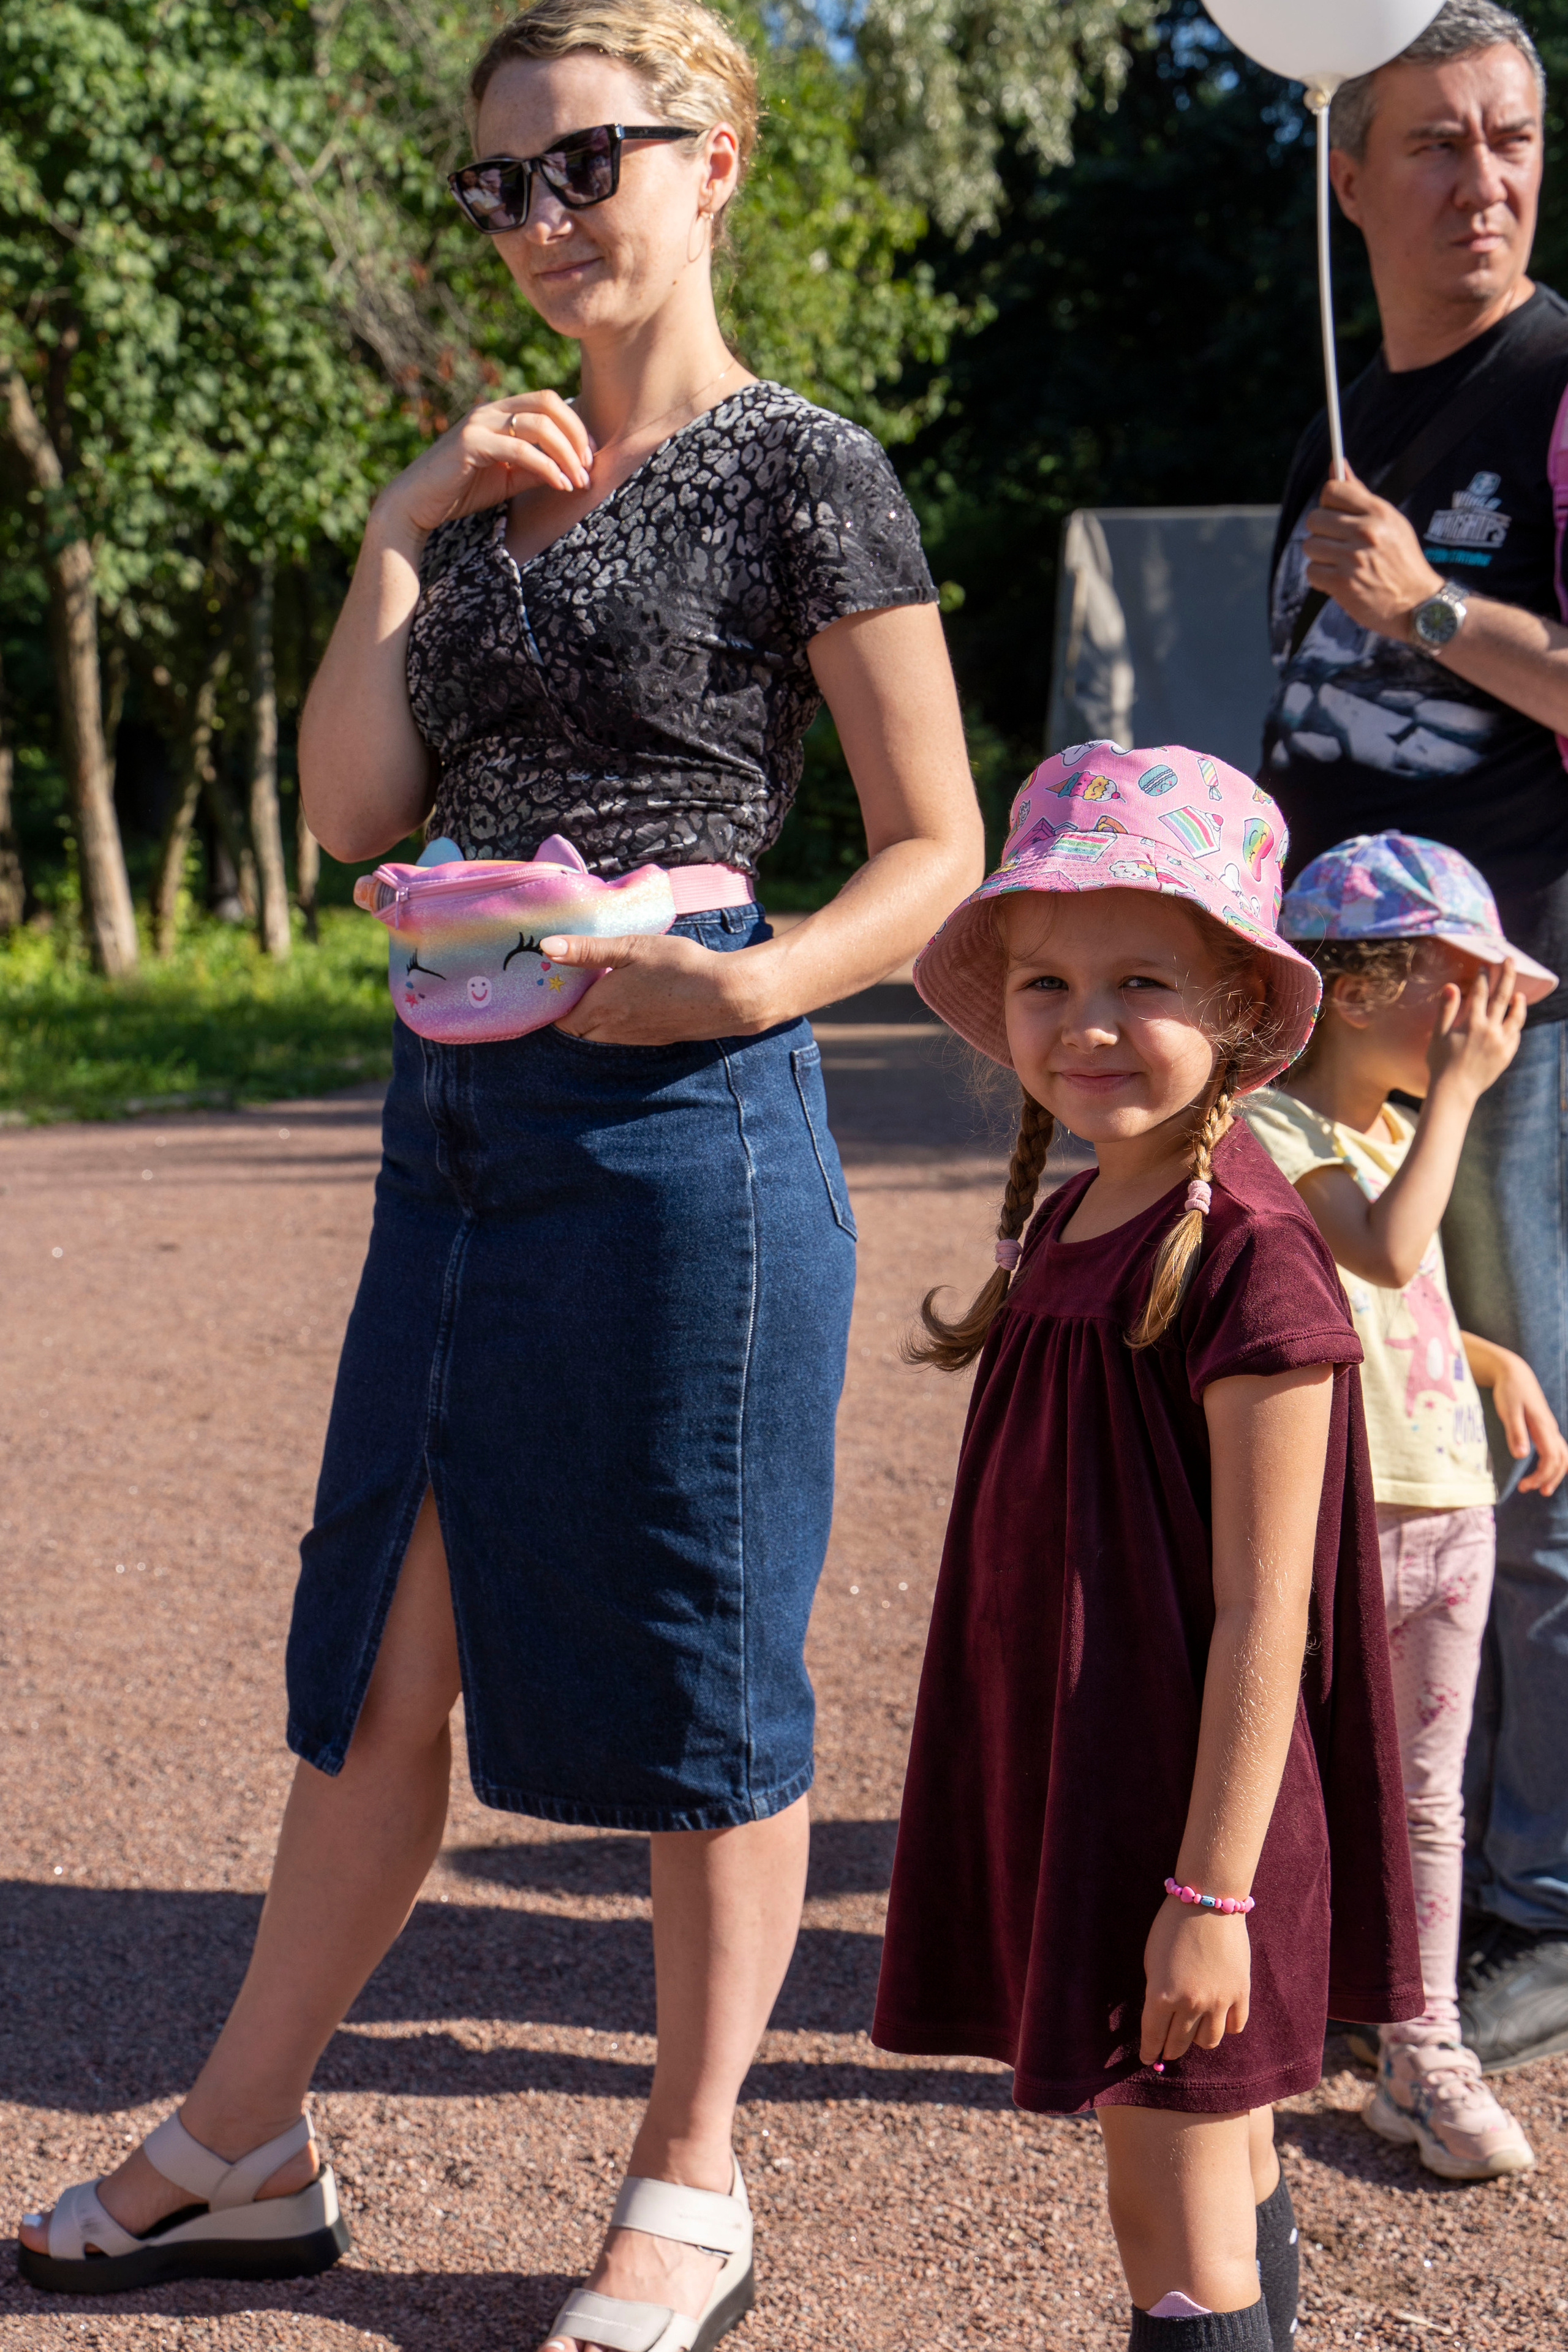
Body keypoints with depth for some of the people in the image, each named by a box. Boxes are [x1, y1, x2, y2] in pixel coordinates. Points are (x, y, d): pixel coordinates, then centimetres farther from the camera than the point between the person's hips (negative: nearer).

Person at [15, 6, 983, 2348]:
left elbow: (937, 852, -4)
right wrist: (402, 530, 2)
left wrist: (742, 984, -20)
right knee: (381, 1649, 12)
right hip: (460, 1108, 7)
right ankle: (246, 2145, 24)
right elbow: (356, 811, 10)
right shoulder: (496, 477, 16)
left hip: (682, 1113, -6)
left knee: (688, 1664, 3)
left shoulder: (798, 470, -4)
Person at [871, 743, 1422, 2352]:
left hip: (1184, 1799, -8)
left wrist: (1211, 1891, -19)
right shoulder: (1068, 1227, 8)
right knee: (1223, 2182, 20)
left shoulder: (1249, 1262, -18)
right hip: (1068, 1791, 8)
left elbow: (1265, 1614, -19)